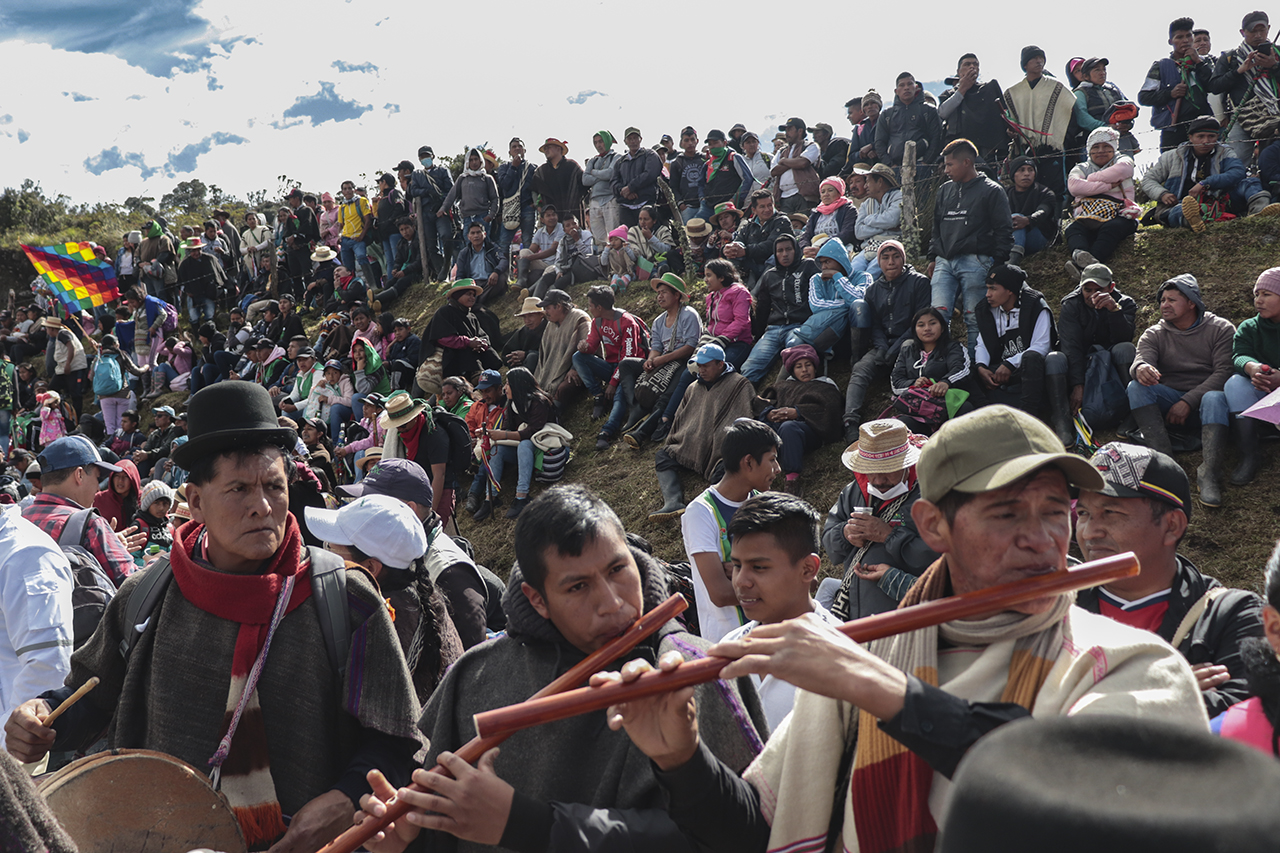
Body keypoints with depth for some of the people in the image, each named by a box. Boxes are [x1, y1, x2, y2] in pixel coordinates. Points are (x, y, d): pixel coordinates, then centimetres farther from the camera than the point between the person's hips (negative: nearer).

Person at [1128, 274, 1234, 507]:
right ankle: (1164, 458, -41)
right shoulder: (1154, 335, 11)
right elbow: (1141, 359, -10)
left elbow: (1224, 372, -8)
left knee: (1215, 399, -36)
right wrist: (1141, 368, -39)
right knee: (1136, 387, -25)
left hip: (1205, 394, -2)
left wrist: (1189, 401, -21)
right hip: (1169, 399, 2)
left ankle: (1209, 472, -47)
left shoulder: (1221, 329, 4)